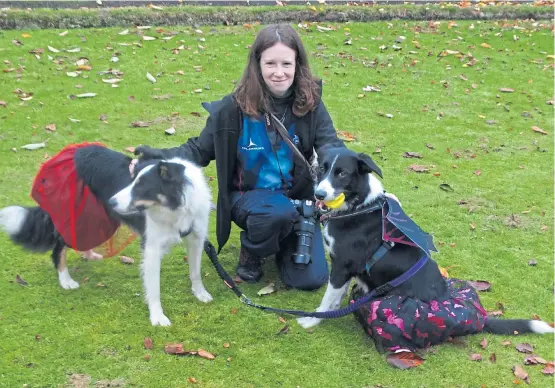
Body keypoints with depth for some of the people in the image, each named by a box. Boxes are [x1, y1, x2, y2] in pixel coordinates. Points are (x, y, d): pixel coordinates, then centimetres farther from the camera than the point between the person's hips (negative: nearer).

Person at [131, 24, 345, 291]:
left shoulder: (310, 103, -11)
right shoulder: (235, 107, -14)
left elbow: (331, 147, -16)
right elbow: (200, 150, -6)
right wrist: (159, 158, -24)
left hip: (299, 196, 2)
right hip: (249, 195, -2)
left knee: (311, 279, -7)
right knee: (279, 212, -38)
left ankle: (283, 240, 27)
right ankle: (251, 252, -2)